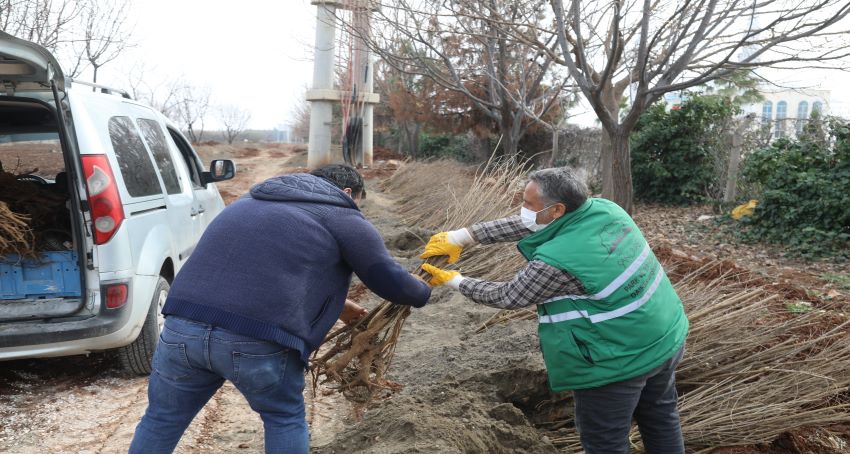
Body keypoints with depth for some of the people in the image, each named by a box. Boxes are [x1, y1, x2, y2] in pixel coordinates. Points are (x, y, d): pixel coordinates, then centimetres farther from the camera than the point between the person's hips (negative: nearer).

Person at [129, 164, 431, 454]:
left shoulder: (252, 201, 30)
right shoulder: (343, 218, 9)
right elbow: (391, 281, 11)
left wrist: (334, 305, 47)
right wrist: (423, 293, 34)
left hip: (182, 327, 5)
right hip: (258, 342, -5)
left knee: (161, 420, 23)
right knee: (285, 420, 20)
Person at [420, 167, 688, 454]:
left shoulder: (558, 260, -29)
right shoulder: (604, 209, -5)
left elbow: (508, 297, -13)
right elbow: (526, 225, 2)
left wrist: (456, 281, 1)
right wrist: (462, 236, 3)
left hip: (619, 361, -8)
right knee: (660, 419, 28)